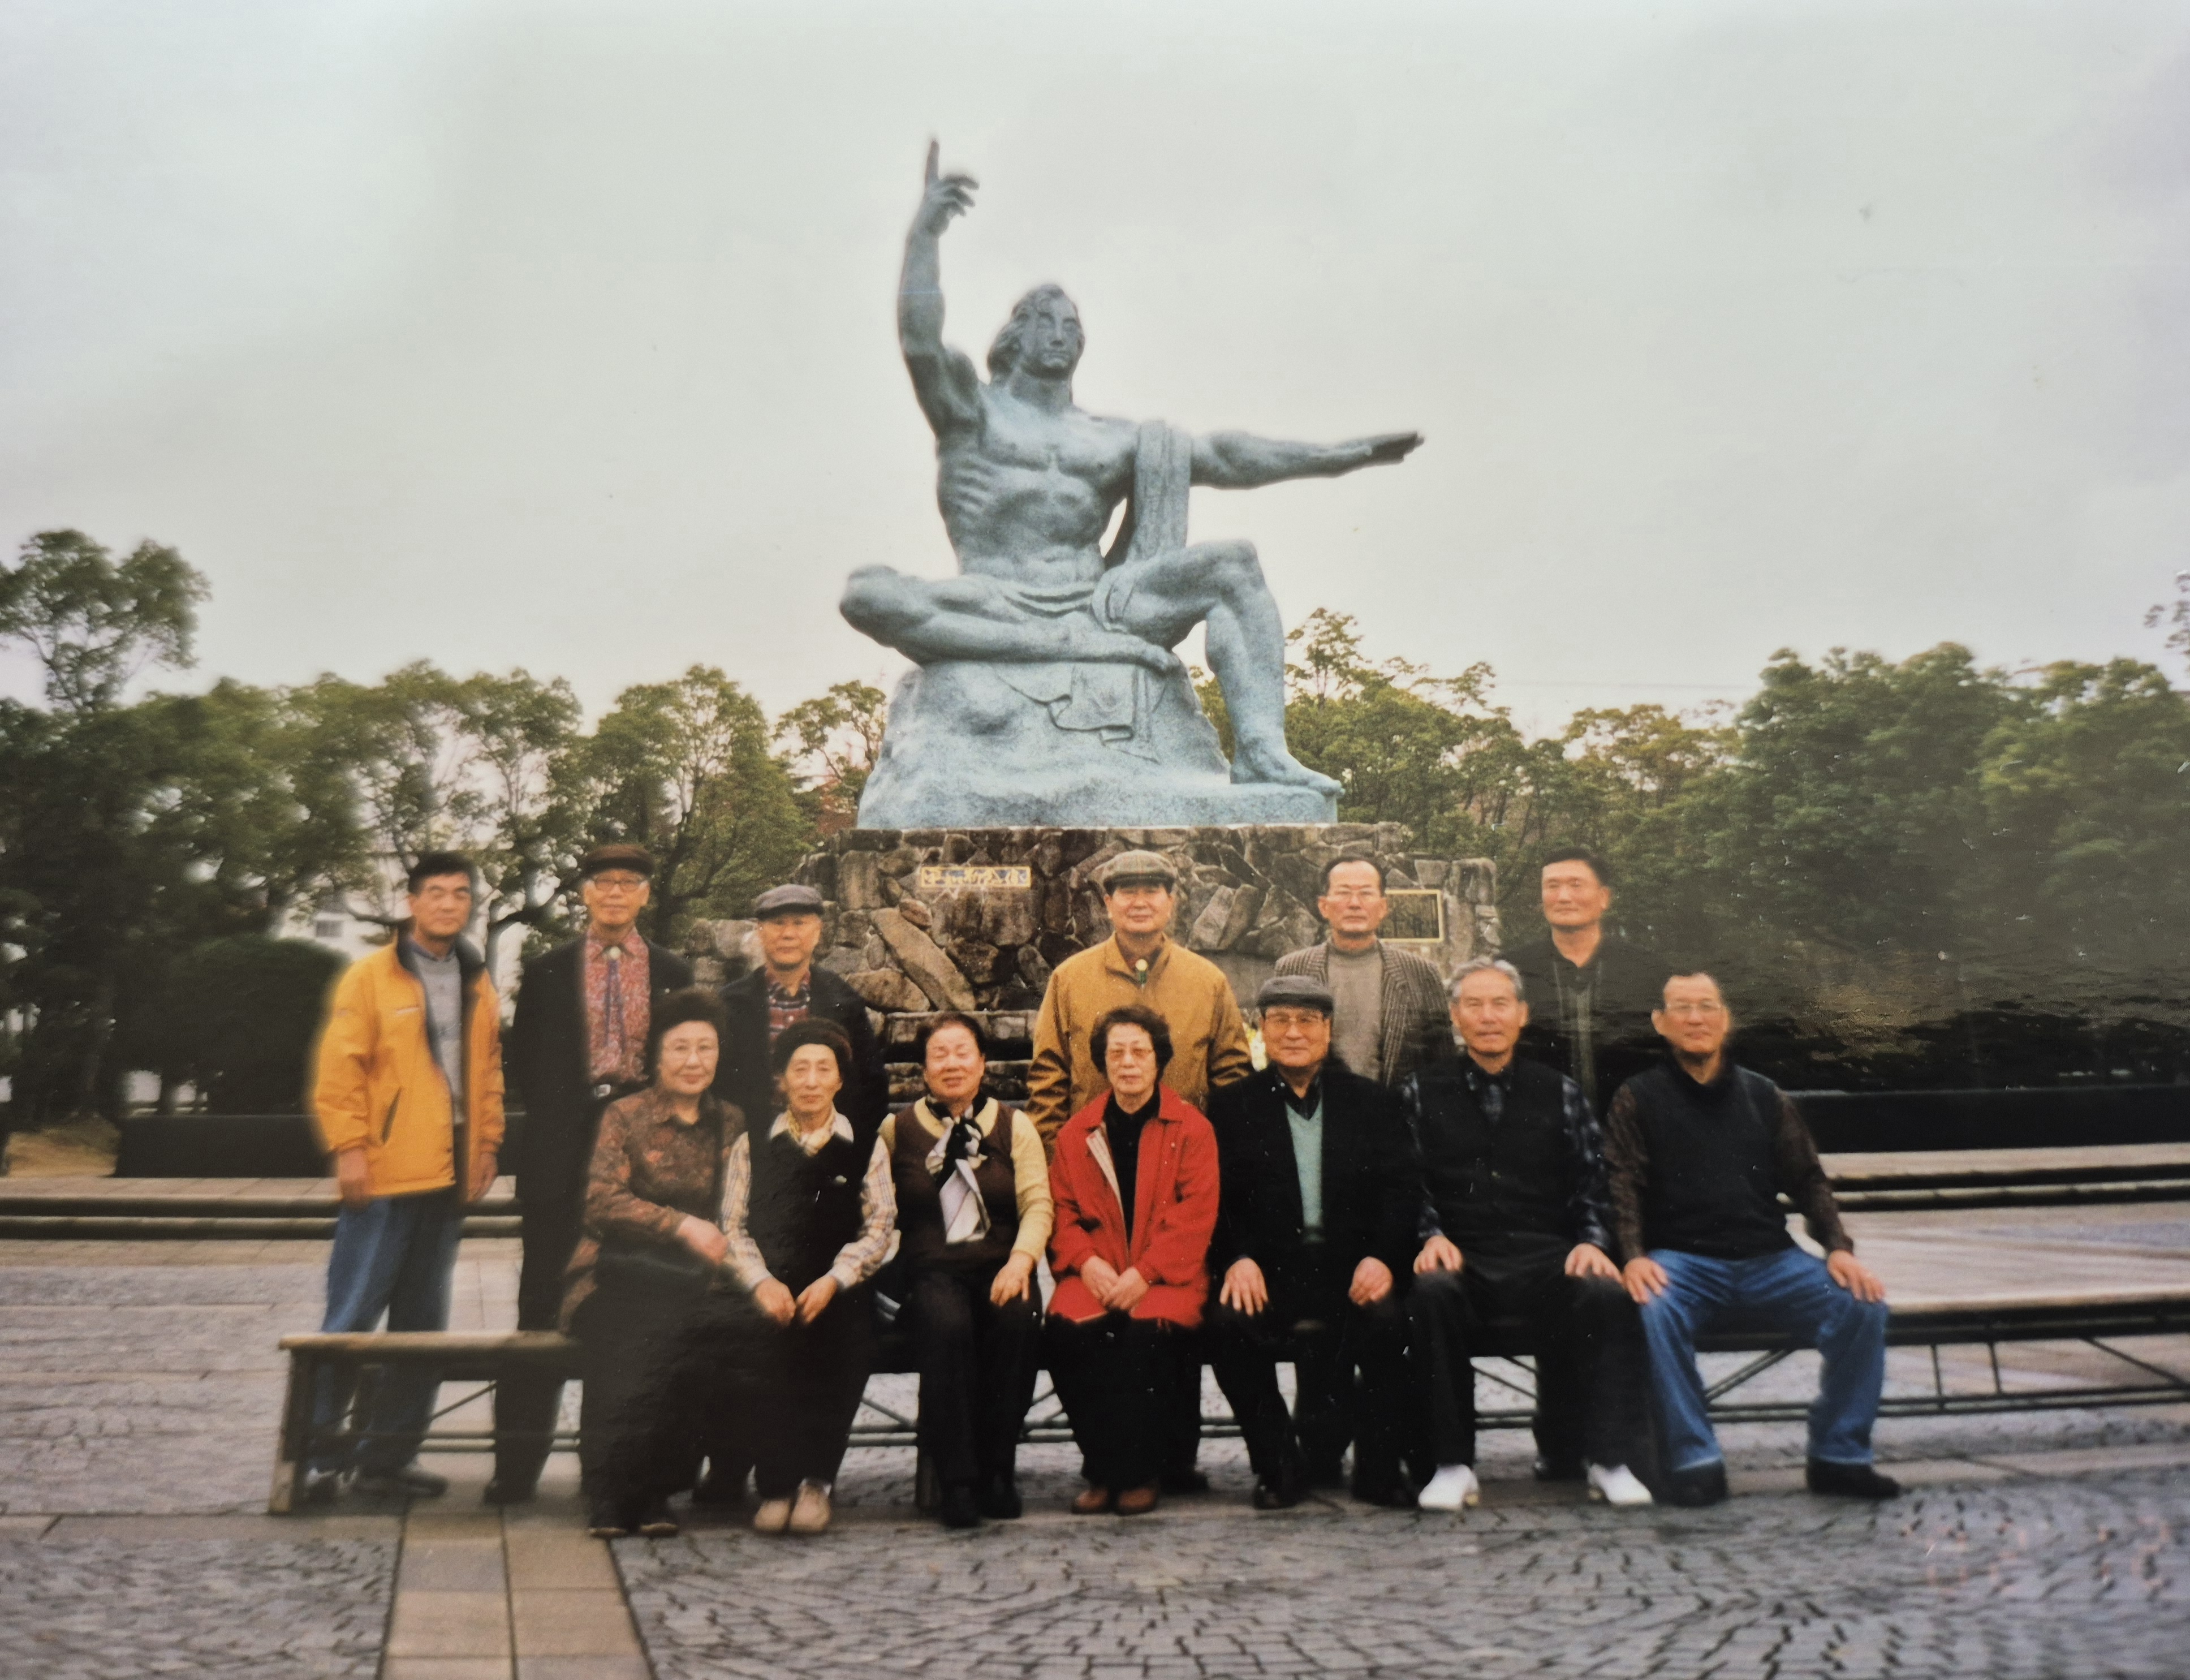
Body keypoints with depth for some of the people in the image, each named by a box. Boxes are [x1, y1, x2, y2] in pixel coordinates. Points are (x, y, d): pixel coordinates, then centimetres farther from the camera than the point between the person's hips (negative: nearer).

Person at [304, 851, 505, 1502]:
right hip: (384, 1176, -6)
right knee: (353, 1314, -1)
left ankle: (390, 1453, 21)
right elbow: (338, 1069, -8)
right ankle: (317, 1452, 12)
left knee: (423, 1320, 11)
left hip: (449, 1177, 6)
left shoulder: (477, 984, 13)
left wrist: (486, 1140, 10)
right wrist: (349, 1148, -13)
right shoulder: (370, 977, -4)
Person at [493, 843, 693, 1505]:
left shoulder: (673, 974, 8)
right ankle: (517, 1462, 8)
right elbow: (523, 1062, 10)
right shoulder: (548, 972, 8)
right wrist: (556, 1120, 1)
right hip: (564, 1155, 0)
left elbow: (693, 1059, 10)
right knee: (545, 1305, 1)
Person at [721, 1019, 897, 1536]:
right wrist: (762, 1283, -11)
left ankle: (816, 1481, -16)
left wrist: (832, 1282, -12)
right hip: (769, 1294, 0)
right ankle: (776, 1485, -18)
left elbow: (878, 1228, 4)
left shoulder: (866, 1145, 13)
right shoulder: (752, 1145, 16)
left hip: (838, 1293, 0)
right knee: (768, 1340, -31)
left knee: (844, 1339, -32)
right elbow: (733, 1226, 7)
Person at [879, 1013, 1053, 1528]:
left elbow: (1037, 1204, 1)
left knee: (1017, 1319, -32)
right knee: (947, 1325, -34)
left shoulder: (1014, 1126, 12)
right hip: (930, 1269, -1)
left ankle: (997, 1469, -17)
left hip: (999, 1266, 1)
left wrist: (1020, 1261, -17)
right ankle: (956, 1479, -24)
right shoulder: (896, 1130, 13)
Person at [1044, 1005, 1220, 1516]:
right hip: (1096, 1276, 2)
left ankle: (1140, 1473, -11)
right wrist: (1087, 1263, -10)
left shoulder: (1191, 1128, 4)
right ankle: (1103, 1470, -11)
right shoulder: (1076, 1133, 13)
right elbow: (1061, 1210, 10)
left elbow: (1196, 1215, -4)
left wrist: (1145, 1273, -15)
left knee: (1146, 1330, -33)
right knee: (1067, 1331, -28)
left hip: (1166, 1277, -2)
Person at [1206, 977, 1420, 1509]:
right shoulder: (1232, 1106, 12)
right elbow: (1216, 1199, 3)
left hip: (1353, 1269, 0)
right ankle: (1279, 1464, -6)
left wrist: (1382, 1256, -15)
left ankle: (1377, 1466, -7)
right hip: (1267, 1270, 0)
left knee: (1387, 1317, -30)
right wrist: (1237, 1259, -16)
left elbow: (1404, 1189, 3)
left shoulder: (1373, 1102, 14)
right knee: (1228, 1321, -29)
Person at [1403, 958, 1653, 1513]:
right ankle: (1452, 1464, -21)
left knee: (1604, 1291, -31)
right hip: (1462, 1257, -1)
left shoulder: (1560, 1093, 16)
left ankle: (1607, 1459, -15)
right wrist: (1432, 1236, -11)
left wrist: (1591, 1242, -6)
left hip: (1546, 1255, 1)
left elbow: (1592, 1182, 11)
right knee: (1431, 1291, -34)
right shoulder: (1423, 1092, 12)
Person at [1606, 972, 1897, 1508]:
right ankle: (1694, 1460, -20)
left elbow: (1808, 1179, 14)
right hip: (1682, 1260, -3)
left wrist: (1839, 1248, -2)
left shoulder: (1765, 1097, 16)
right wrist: (1634, 1256, -19)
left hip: (1769, 1258, 3)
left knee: (1863, 1306, -20)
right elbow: (1623, 1185, -2)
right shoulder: (1638, 1099, 7)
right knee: (1654, 1311, -35)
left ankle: (1839, 1456, -4)